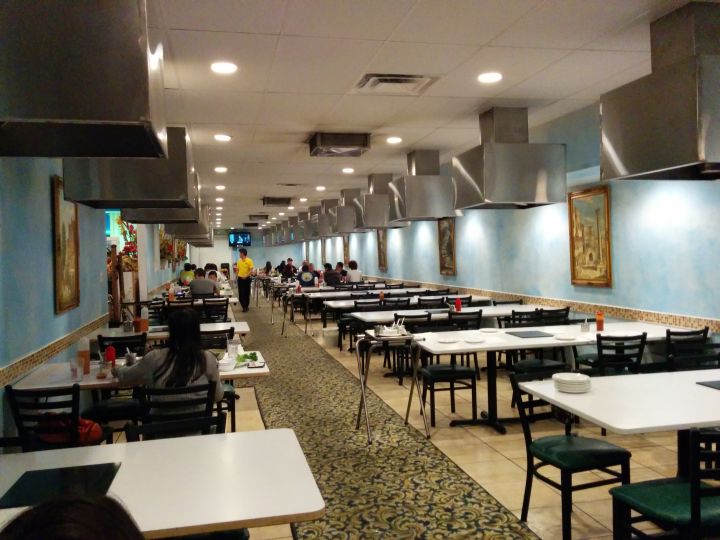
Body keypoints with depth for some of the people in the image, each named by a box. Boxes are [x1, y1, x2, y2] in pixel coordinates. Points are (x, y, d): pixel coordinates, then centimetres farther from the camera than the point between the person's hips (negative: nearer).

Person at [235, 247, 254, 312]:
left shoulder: (249, 260, -9)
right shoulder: (239, 261, 7)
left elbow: (251, 270, -13)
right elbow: (237, 269, 14)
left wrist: (246, 276, -24)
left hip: (247, 279, -4)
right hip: (240, 278, 4)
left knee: (247, 293, 4)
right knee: (241, 293, 2)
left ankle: (246, 306, 15)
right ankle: (244, 306, 9)